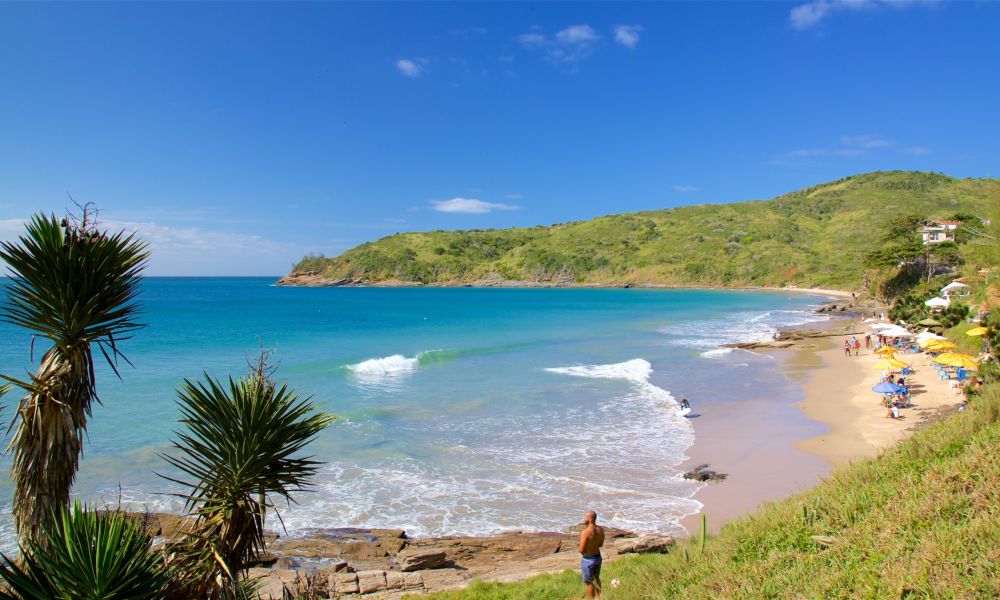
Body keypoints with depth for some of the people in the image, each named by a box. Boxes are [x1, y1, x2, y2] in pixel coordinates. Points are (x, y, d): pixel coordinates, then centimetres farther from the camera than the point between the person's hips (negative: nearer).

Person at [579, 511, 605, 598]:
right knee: (596, 578, 28)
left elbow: (581, 550, -24)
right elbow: (601, 544, 7)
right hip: (598, 557, 7)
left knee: (589, 582, 12)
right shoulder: (600, 529, -8)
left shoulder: (585, 532, -29)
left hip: (588, 559, -7)